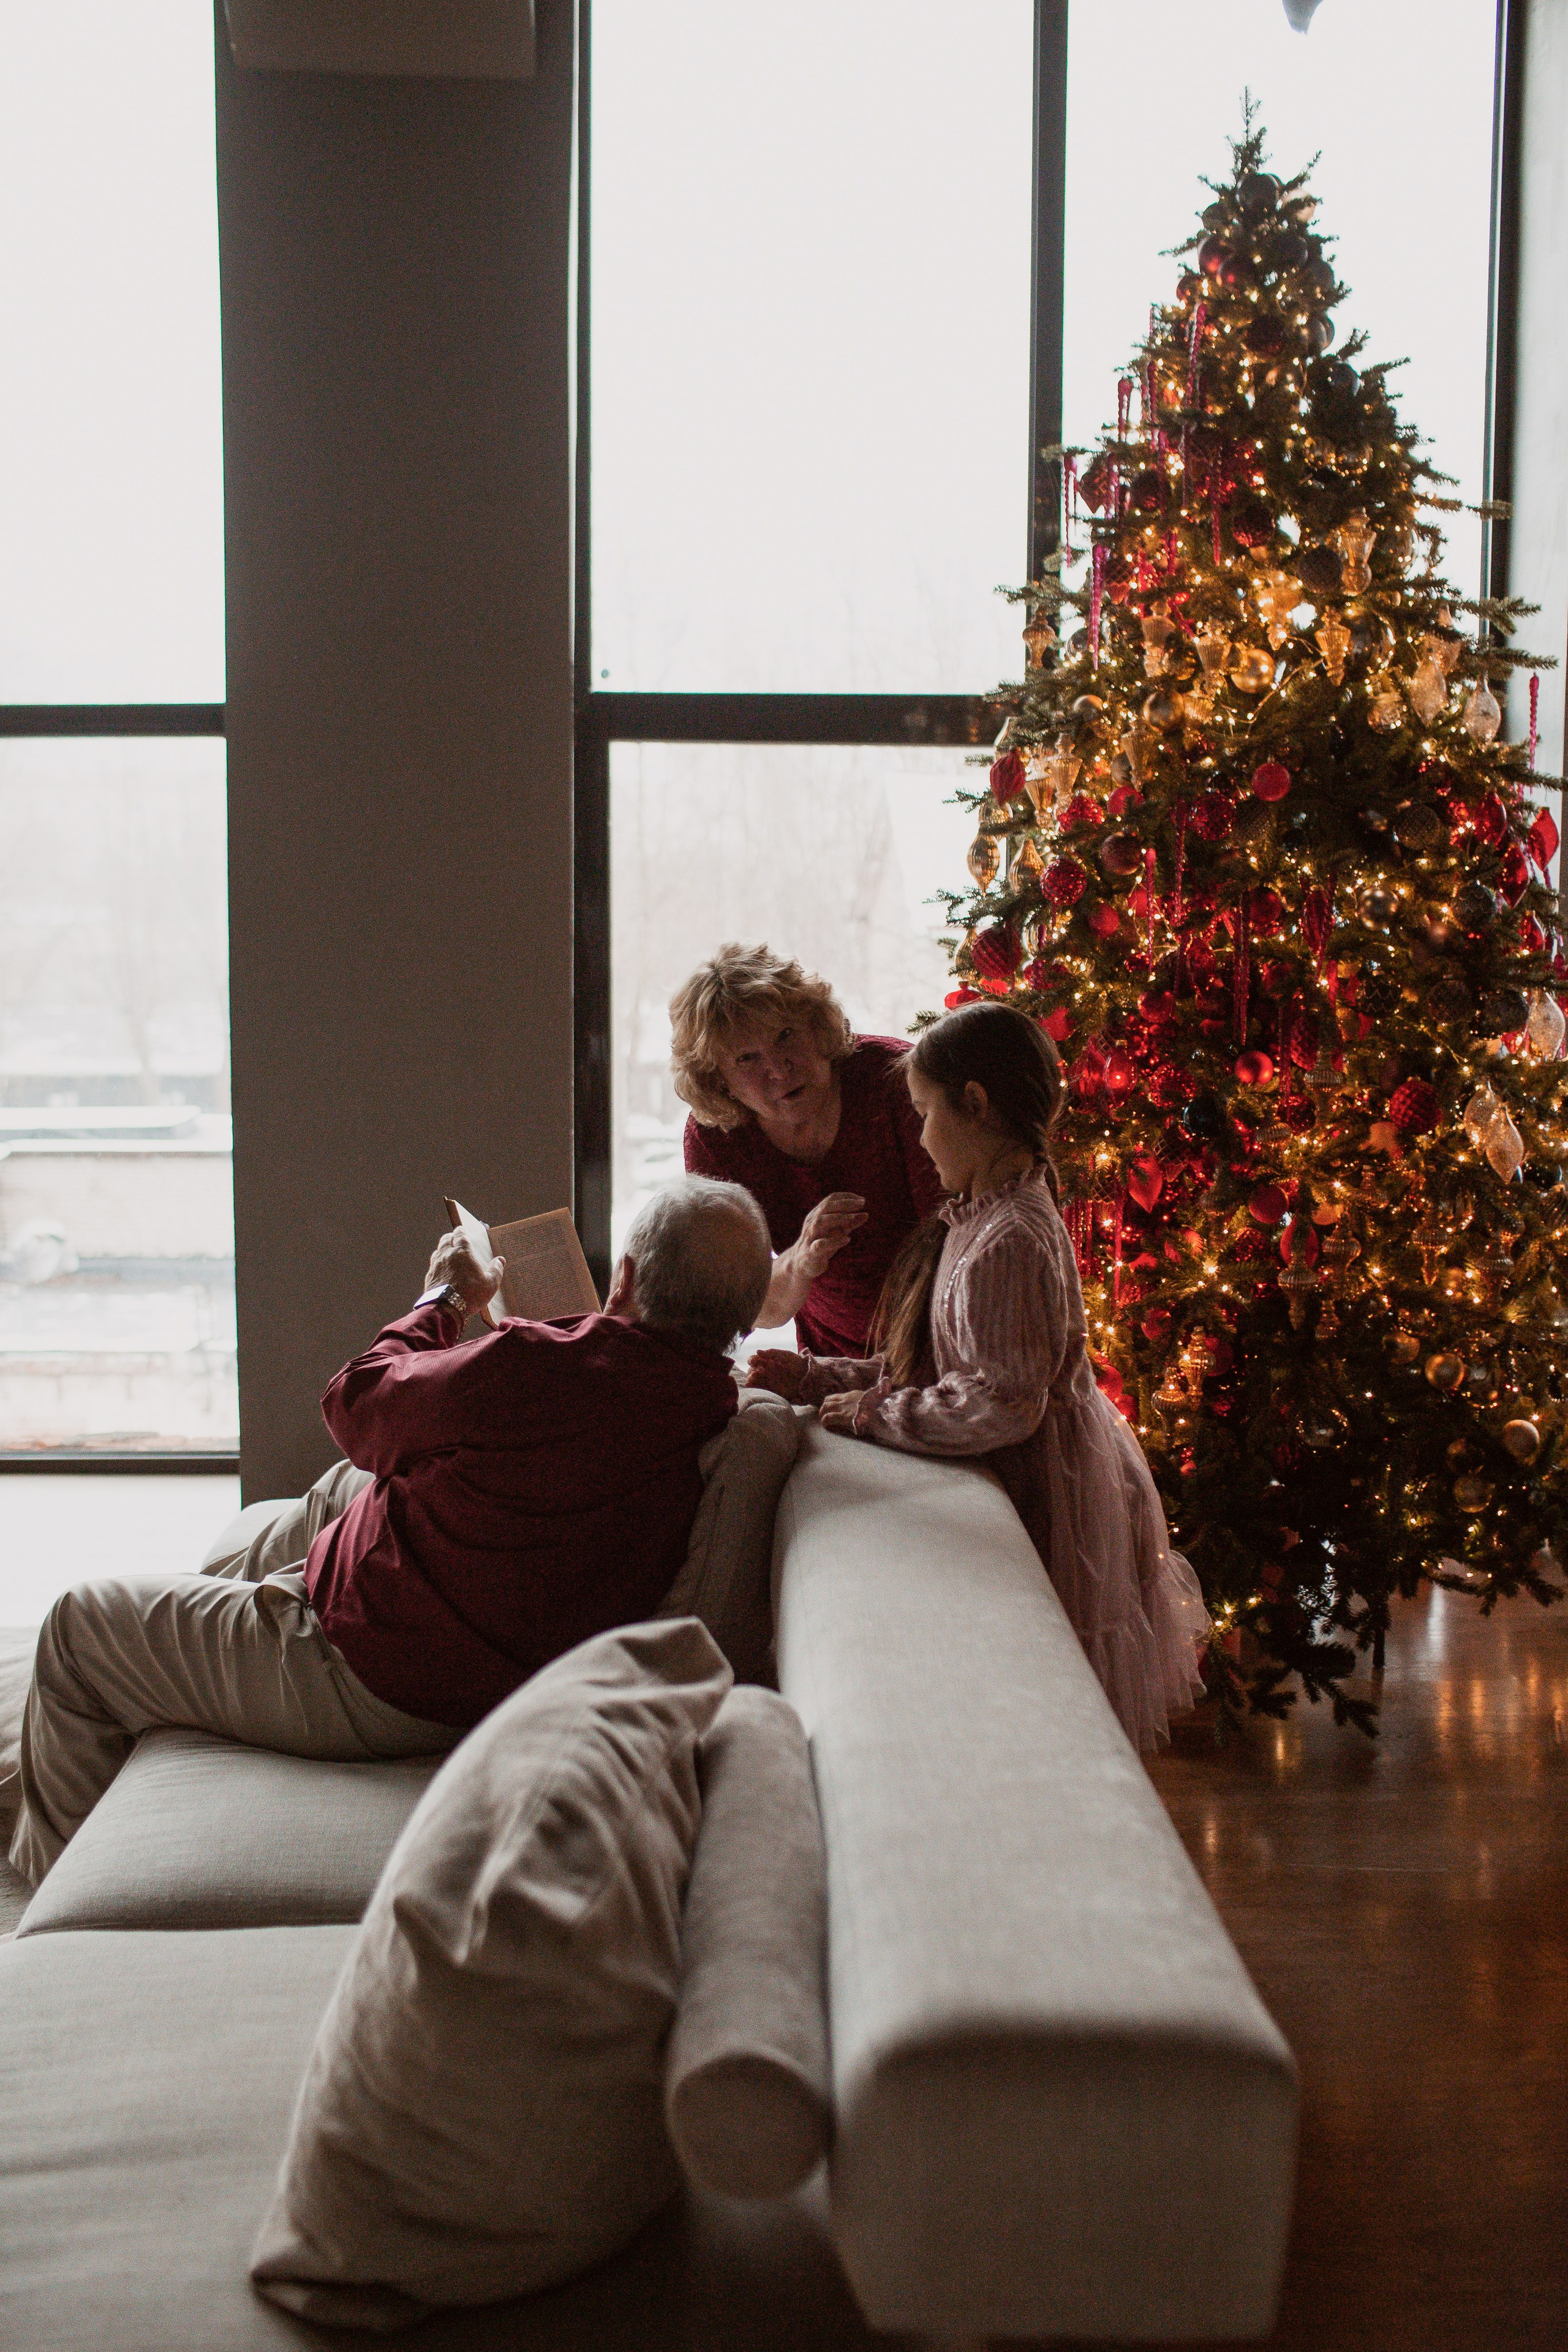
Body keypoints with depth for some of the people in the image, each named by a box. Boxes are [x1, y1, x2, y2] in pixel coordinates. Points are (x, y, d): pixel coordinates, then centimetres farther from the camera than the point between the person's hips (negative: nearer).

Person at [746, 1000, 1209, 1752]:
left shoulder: (1008, 1244, -25)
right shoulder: (976, 1219, 7)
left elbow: (1001, 1404, -28)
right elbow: (938, 1366, 13)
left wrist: (873, 1414, -18)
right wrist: (813, 1377, 9)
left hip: (1041, 1493, -10)